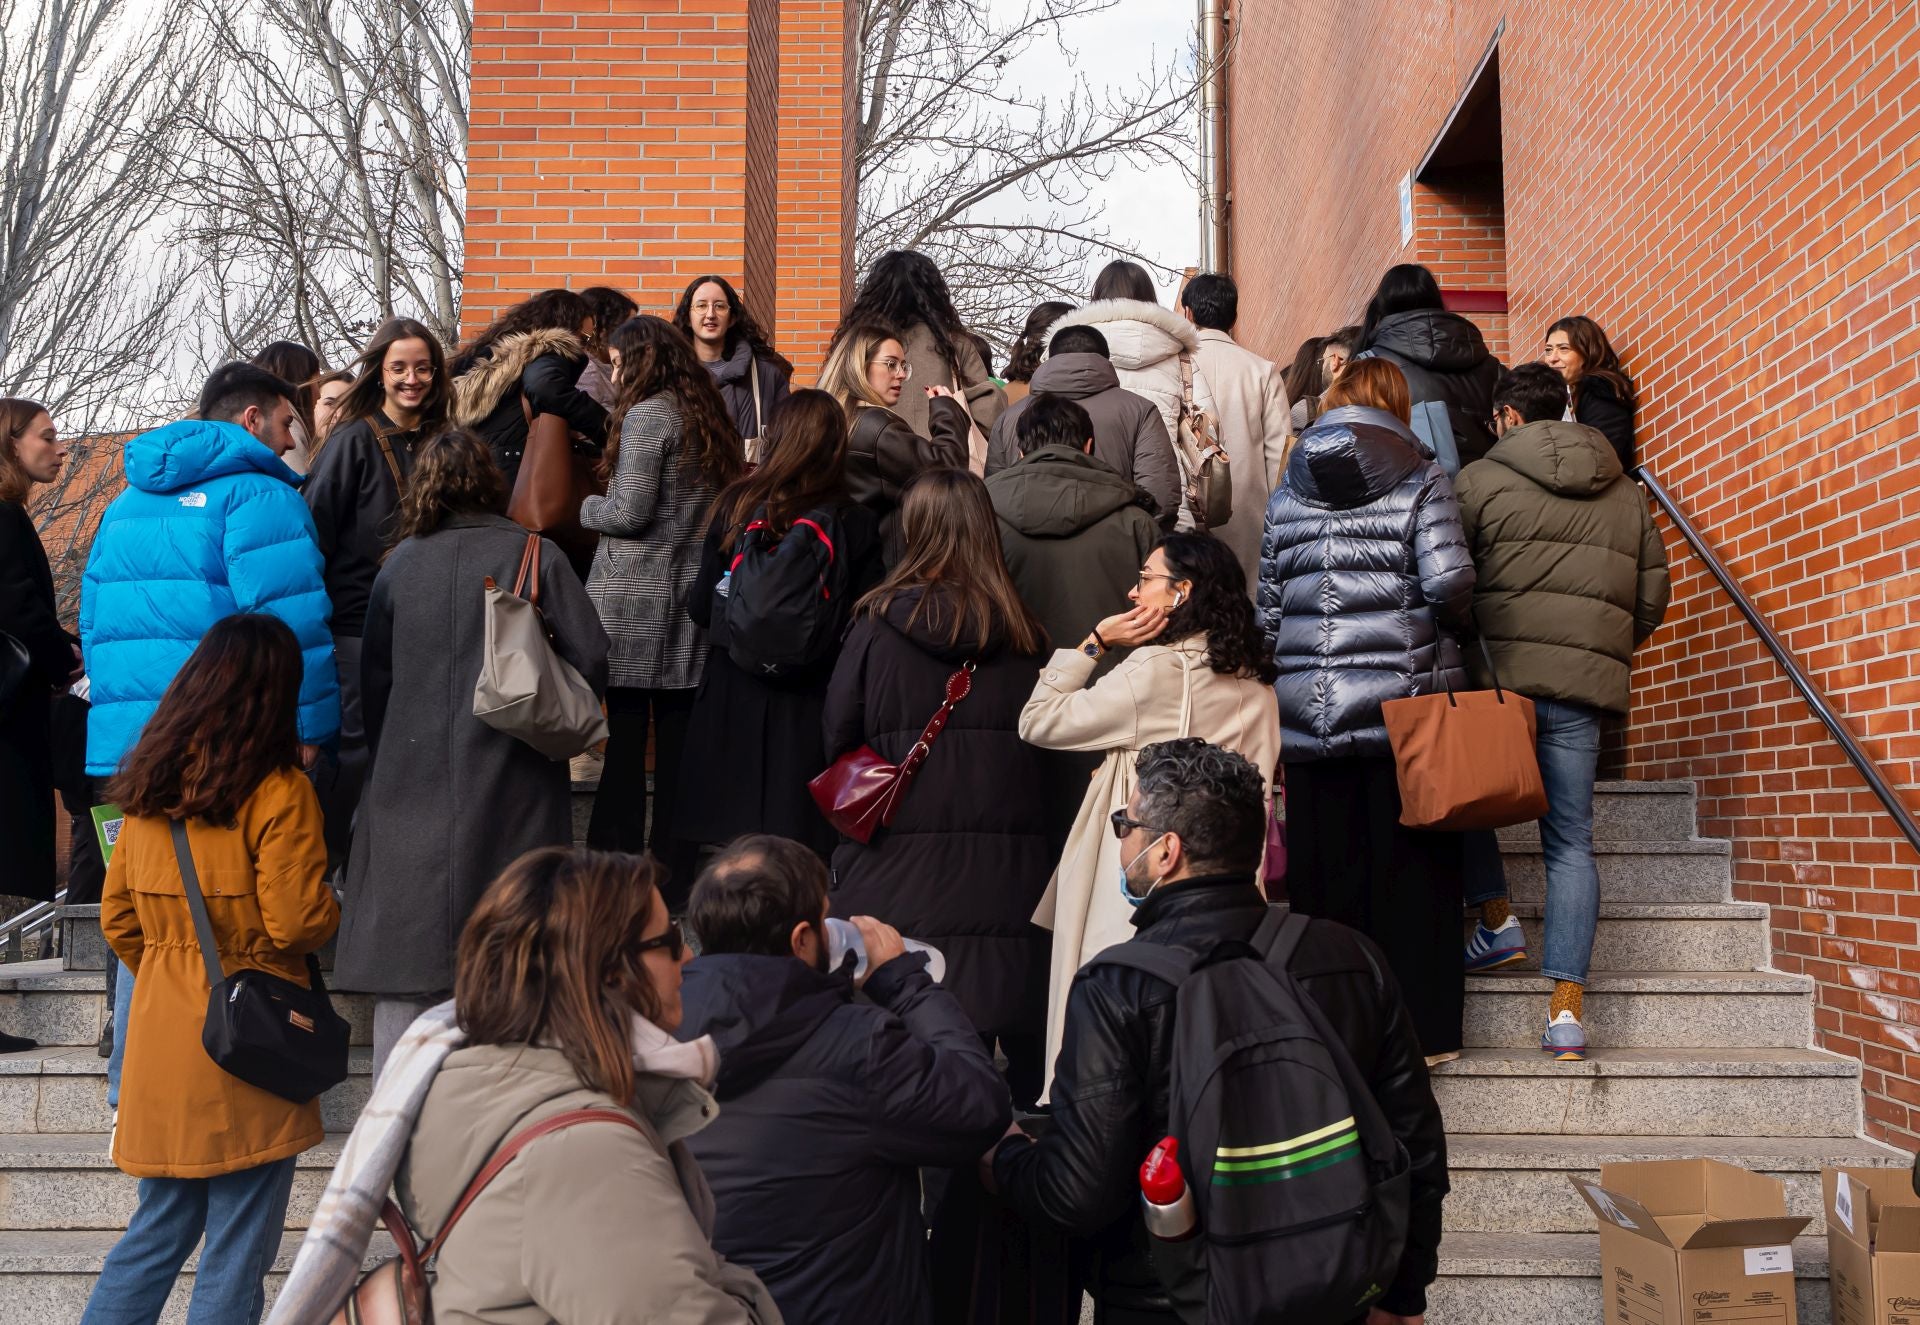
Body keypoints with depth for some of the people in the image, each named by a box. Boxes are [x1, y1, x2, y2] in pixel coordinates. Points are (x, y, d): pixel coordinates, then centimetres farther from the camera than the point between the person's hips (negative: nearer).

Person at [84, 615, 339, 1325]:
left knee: (158, 1229, 20)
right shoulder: (279, 792, -14)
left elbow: (117, 917, 12)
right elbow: (295, 921, -16)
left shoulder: (149, 787, 6)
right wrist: (337, 905, 5)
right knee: (238, 1249, 5)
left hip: (162, 1030, 7)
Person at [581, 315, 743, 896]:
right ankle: (675, 878, 14)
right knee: (677, 739, 9)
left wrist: (588, 507, 4)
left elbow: (629, 512, -15)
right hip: (693, 595, 7)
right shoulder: (708, 417, 14)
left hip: (637, 598, -7)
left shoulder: (647, 415, -9)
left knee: (625, 738, -3)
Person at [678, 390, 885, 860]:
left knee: (727, 854, 10)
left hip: (735, 697, 1)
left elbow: (701, 609, 0)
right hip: (814, 707, -1)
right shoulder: (858, 524, -8)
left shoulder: (736, 507, -5)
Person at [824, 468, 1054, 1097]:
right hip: (1007, 853, 2)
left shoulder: (878, 624, -6)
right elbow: (1043, 739, 6)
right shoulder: (1023, 633, 0)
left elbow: (838, 737, 3)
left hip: (900, 851, -2)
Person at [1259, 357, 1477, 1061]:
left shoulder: (1287, 492, 10)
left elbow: (1267, 607, 10)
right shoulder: (1419, 479, -1)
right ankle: (1420, 1028, 12)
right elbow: (1448, 580, -12)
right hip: (1404, 706, -3)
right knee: (1410, 873, 6)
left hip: (1310, 710, 3)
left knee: (1326, 878, 8)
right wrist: (1453, 627, 8)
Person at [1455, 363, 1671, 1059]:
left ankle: (1496, 920, 13)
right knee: (1571, 841, 5)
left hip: (1498, 672, -3)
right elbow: (1654, 593, 17)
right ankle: (1566, 1007, 1)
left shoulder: (1480, 478, 1)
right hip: (1584, 687, 4)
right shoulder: (1626, 493, 17)